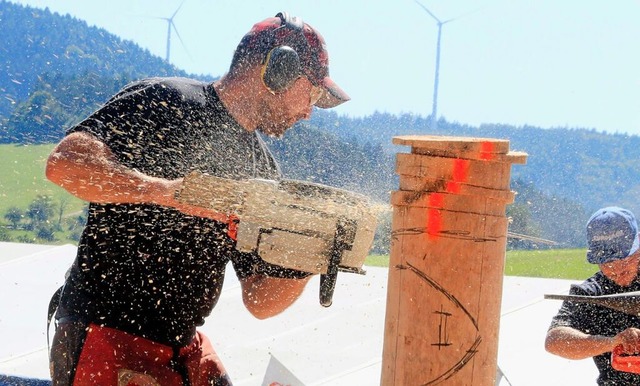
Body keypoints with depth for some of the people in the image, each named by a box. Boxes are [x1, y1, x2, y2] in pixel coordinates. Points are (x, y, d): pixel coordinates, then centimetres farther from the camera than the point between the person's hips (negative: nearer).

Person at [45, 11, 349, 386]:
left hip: (187, 352, 8)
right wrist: (168, 191, -33)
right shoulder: (164, 103, -9)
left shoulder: (262, 172, 12)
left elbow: (260, 301, 10)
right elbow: (65, 163, -24)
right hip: (108, 341, -8)